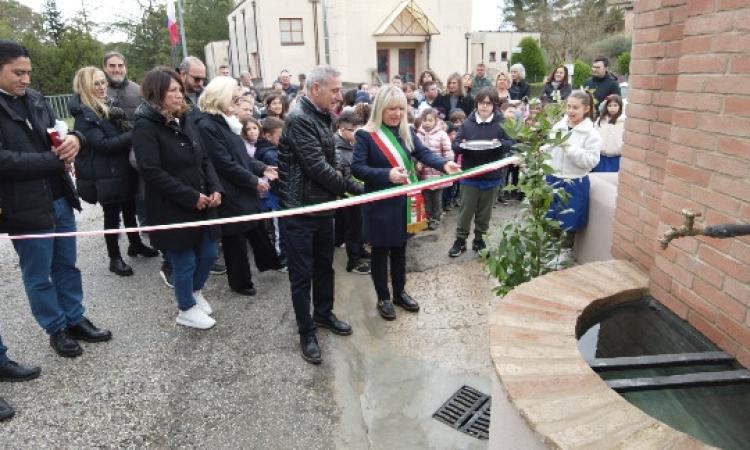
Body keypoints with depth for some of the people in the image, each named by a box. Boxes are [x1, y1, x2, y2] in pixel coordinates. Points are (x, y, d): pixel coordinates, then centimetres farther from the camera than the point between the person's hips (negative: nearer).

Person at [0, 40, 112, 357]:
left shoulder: (35, 99, 7)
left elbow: (57, 132, 14)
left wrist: (74, 138, -11)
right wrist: (55, 160, -17)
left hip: (60, 200, 6)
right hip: (26, 209, -6)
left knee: (67, 266, 18)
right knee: (38, 277, 11)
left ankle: (76, 320, 34)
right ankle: (56, 329, 28)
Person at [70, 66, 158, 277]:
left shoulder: (109, 106, 12)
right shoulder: (83, 114, -13)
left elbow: (126, 131, 18)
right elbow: (102, 143, -22)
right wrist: (134, 135, -23)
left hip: (124, 169, 7)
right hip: (105, 175, -7)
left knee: (130, 208, 18)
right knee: (112, 215, 3)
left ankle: (135, 244, 36)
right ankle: (115, 258, 16)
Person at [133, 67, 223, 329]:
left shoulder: (185, 120, 9)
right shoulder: (145, 126, -13)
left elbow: (204, 159, 11)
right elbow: (152, 172, -21)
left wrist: (215, 189, -5)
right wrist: (191, 197, -21)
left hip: (202, 204, 7)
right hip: (172, 210, -7)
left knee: (209, 253, 16)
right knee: (185, 261, 7)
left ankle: (194, 291, 44)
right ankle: (186, 310, 29)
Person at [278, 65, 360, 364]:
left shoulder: (324, 117, 10)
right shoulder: (299, 119, -19)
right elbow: (317, 167, -23)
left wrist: (339, 189, 2)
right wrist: (350, 188, -13)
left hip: (324, 205, 8)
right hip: (300, 209, -8)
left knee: (324, 265, 20)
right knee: (302, 274, 4)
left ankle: (323, 314, 39)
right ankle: (306, 333, 18)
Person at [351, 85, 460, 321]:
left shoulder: (407, 132, 4)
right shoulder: (366, 135, -12)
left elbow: (424, 153, -4)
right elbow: (357, 168, -17)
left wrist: (445, 164, -24)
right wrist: (387, 174, -29)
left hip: (404, 201, 5)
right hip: (380, 204, -5)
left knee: (400, 248, 18)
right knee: (381, 250, 9)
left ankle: (399, 293, 35)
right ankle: (383, 298, 25)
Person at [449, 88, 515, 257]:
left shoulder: (502, 123, -2)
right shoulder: (467, 123, 0)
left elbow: (512, 143, -4)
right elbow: (455, 145, 0)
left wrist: (500, 143, -25)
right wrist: (461, 145, -23)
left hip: (492, 177, 0)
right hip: (469, 176, 0)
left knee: (485, 212, 12)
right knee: (466, 210, 5)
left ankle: (479, 239, 27)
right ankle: (460, 240, 18)